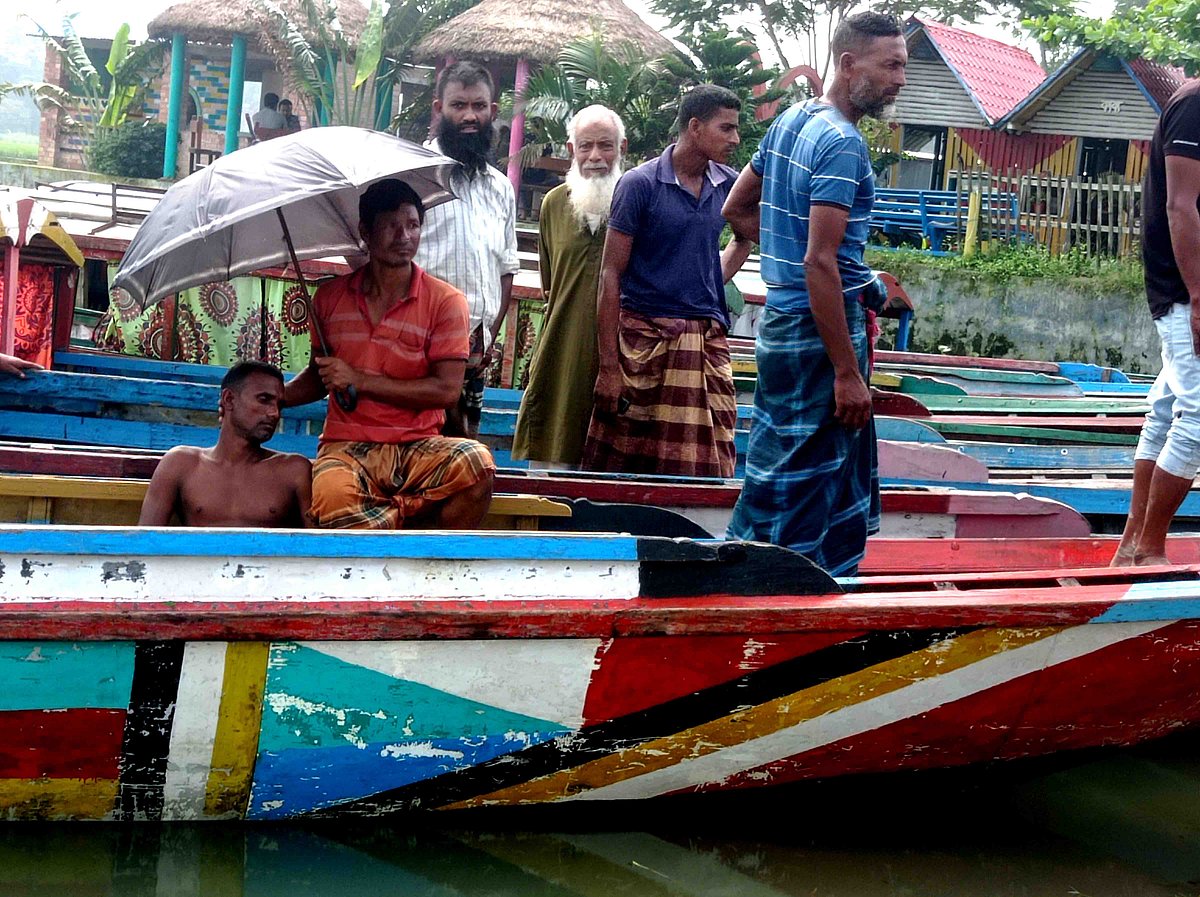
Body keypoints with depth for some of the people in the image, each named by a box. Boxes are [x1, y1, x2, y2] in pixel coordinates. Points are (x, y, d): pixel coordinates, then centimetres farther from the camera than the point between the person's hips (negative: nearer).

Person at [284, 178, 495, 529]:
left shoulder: (445, 301, 2)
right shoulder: (331, 297, 11)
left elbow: (446, 390, -7)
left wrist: (359, 380, -9)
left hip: (417, 446, 0)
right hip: (346, 448, 0)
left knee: (476, 465, -34)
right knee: (331, 498, -37)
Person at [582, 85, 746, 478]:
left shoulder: (728, 184, 9)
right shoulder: (640, 184, -5)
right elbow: (611, 275, -6)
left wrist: (717, 280, 14)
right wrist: (608, 366, -11)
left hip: (708, 341, 4)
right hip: (647, 338, -4)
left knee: (708, 470, -1)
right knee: (626, 468, -1)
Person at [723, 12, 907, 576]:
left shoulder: (789, 121, 11)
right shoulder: (842, 143, -18)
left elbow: (737, 210, 20)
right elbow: (820, 263, -24)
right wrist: (849, 374, -22)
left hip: (784, 322, 10)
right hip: (816, 335, -10)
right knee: (796, 492, -3)